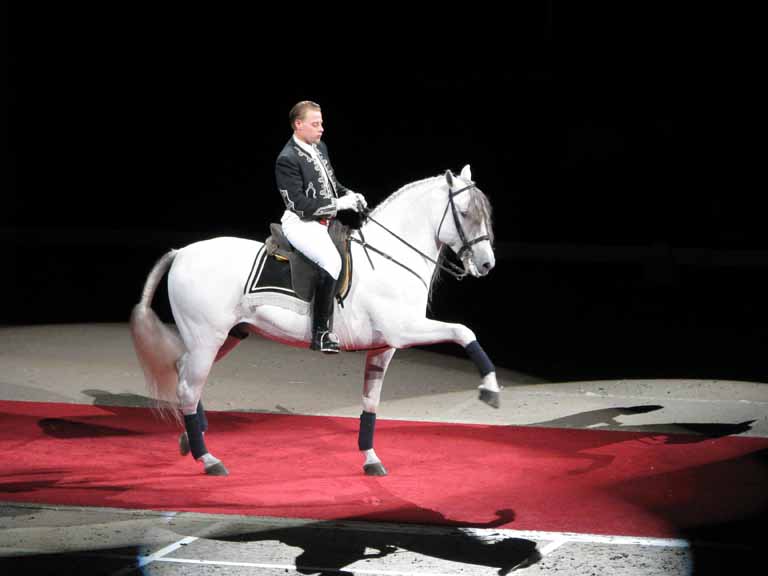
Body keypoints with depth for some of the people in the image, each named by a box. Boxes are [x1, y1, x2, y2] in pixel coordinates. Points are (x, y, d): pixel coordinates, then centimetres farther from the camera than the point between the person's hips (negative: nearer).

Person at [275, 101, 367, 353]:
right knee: (331, 260, -31)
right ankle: (321, 333, -28)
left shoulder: (320, 148, 11)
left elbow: (331, 183, 25)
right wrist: (339, 203, -20)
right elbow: (300, 204, -19)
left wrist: (350, 195, 4)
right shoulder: (287, 160, -15)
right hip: (301, 223, -10)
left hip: (326, 220, 10)